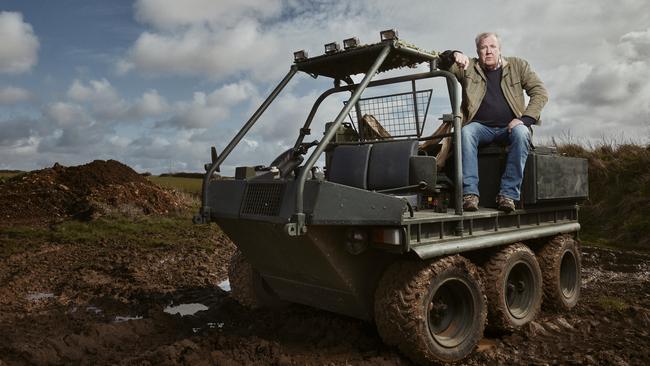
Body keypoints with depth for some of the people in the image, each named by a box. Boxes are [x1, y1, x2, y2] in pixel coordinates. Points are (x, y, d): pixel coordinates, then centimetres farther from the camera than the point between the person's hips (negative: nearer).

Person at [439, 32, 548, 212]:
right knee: (466, 132, -33)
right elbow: (443, 64, -1)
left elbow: (540, 92, 6)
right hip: (480, 127, 0)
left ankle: (508, 194, -32)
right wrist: (454, 55, -24)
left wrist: (524, 119, -9)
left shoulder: (517, 66, 12)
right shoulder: (468, 67, 12)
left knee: (521, 133, -33)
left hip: (510, 126, 0)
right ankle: (470, 193, -36)